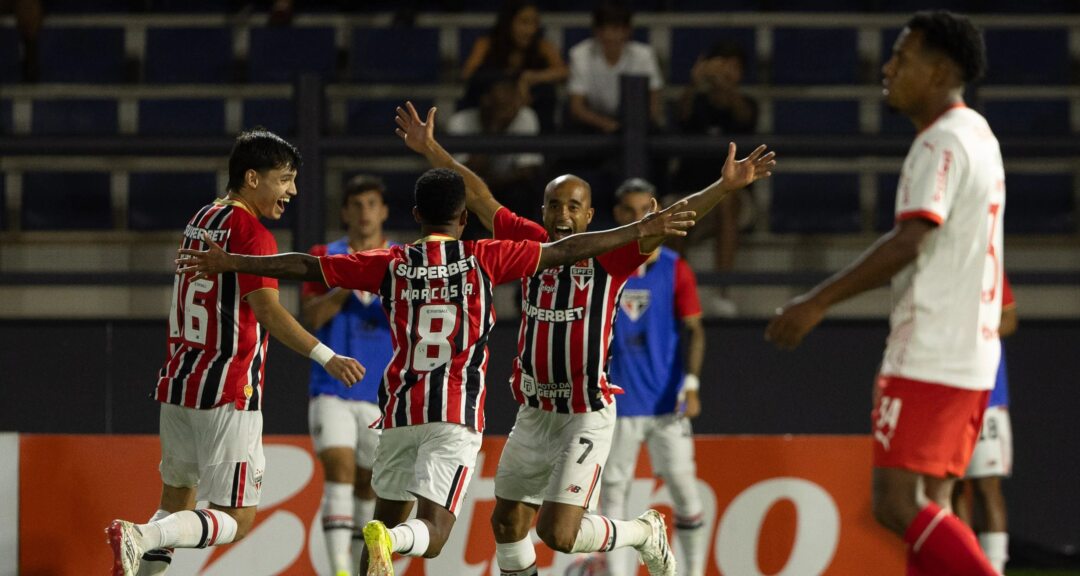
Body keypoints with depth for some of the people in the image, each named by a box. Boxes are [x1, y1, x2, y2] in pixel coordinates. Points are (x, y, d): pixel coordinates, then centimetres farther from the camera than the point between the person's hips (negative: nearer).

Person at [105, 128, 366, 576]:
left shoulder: (201, 220, 14)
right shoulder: (250, 231, -12)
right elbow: (267, 309, -25)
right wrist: (327, 358, -34)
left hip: (178, 385, 9)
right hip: (227, 392, -8)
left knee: (176, 500, 21)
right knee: (235, 520, -6)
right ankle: (139, 537, -25)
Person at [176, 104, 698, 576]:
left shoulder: (390, 265, 5)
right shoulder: (484, 259, 1)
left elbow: (305, 267, 4)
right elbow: (564, 251, -2)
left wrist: (230, 263, 12)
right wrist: (640, 231, 3)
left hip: (400, 408, 3)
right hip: (456, 413, -3)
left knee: (388, 516, 19)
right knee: (429, 533, -11)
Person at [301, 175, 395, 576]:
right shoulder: (324, 257, 6)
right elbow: (310, 317, -6)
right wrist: (348, 285, -19)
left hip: (380, 393, 2)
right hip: (332, 389, -2)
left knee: (367, 484, 8)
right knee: (339, 472, -17)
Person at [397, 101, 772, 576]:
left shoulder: (609, 256, -8)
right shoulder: (531, 244, 4)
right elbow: (479, 198, 12)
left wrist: (725, 186, -29)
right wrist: (432, 151, 13)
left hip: (585, 418, -6)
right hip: (533, 413, 6)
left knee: (559, 533, -12)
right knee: (507, 521, 15)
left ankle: (644, 532, 15)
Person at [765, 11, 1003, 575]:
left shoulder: (942, 142, -13)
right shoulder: (978, 137, 18)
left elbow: (909, 240, -23)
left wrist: (818, 303, -22)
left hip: (929, 358, -10)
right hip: (969, 355, 10)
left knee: (897, 503, -12)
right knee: (925, 509, 8)